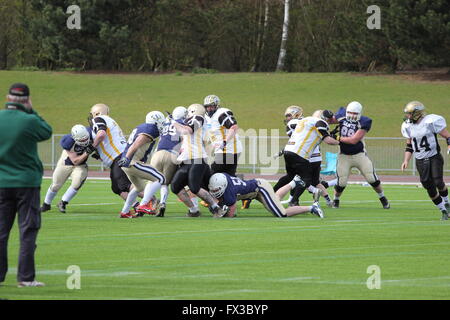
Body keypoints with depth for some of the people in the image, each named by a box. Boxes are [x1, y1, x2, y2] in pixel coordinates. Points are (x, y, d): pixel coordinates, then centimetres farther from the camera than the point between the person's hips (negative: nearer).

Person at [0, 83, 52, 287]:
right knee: (28, 230, 2)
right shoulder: (30, 121, -14)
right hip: (27, 182, -3)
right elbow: (47, 132, 6)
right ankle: (25, 277, -1)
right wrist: (31, 111, 8)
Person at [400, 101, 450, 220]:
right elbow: (409, 145, 15)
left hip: (434, 157, -5)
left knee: (438, 182, -16)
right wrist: (406, 160, 5)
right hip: (420, 161, 5)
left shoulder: (431, 122, -13)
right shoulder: (408, 126, 4)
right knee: (429, 187, 1)